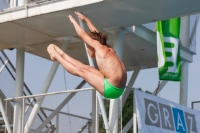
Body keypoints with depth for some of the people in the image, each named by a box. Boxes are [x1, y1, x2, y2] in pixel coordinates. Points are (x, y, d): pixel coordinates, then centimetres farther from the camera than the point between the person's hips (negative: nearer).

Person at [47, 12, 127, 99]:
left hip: (111, 89, -9)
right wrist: (86, 20, 45)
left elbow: (82, 34, 5)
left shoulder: (100, 47, -4)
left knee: (80, 71, 5)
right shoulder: (108, 49, 18)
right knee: (87, 68, 20)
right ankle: (62, 55, 35)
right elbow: (95, 34, 35)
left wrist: (73, 21, 21)